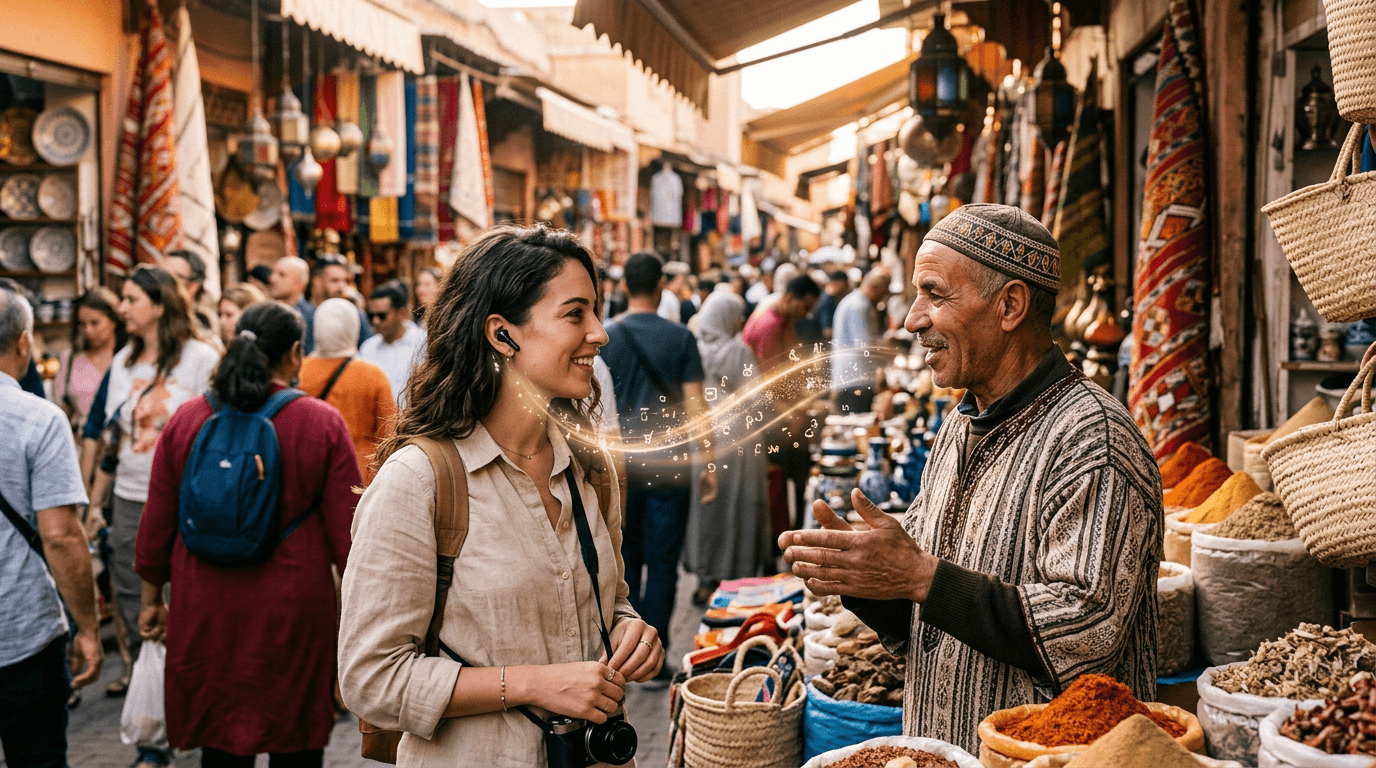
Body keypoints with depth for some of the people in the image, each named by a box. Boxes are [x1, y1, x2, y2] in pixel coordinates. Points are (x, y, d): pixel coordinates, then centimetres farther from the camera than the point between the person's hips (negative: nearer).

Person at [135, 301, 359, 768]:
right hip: (294, 610, -2)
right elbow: (346, 529, -7)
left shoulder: (185, 420, -1)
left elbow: (157, 521, 6)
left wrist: (152, 597, 19)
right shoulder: (323, 424, -8)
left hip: (205, 610, 2)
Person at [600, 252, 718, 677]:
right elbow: (694, 404, -5)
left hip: (620, 463, 1)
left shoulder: (604, 336, -1)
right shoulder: (680, 337, -4)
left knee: (625, 559, 13)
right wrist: (708, 462, 1)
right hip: (669, 466, -1)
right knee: (662, 564, 5)